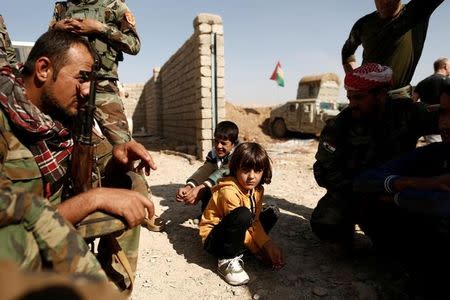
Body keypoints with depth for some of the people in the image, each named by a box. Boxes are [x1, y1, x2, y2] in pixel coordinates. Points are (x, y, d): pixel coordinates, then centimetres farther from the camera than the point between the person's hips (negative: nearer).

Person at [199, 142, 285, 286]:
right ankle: (227, 260, -18)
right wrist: (262, 250, -19)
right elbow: (240, 221, -24)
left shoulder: (257, 189, -3)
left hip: (238, 236, 8)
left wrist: (268, 244, -16)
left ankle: (238, 251, -4)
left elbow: (255, 222, -2)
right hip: (213, 239, -8)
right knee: (243, 214, -34)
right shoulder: (229, 192, -27)